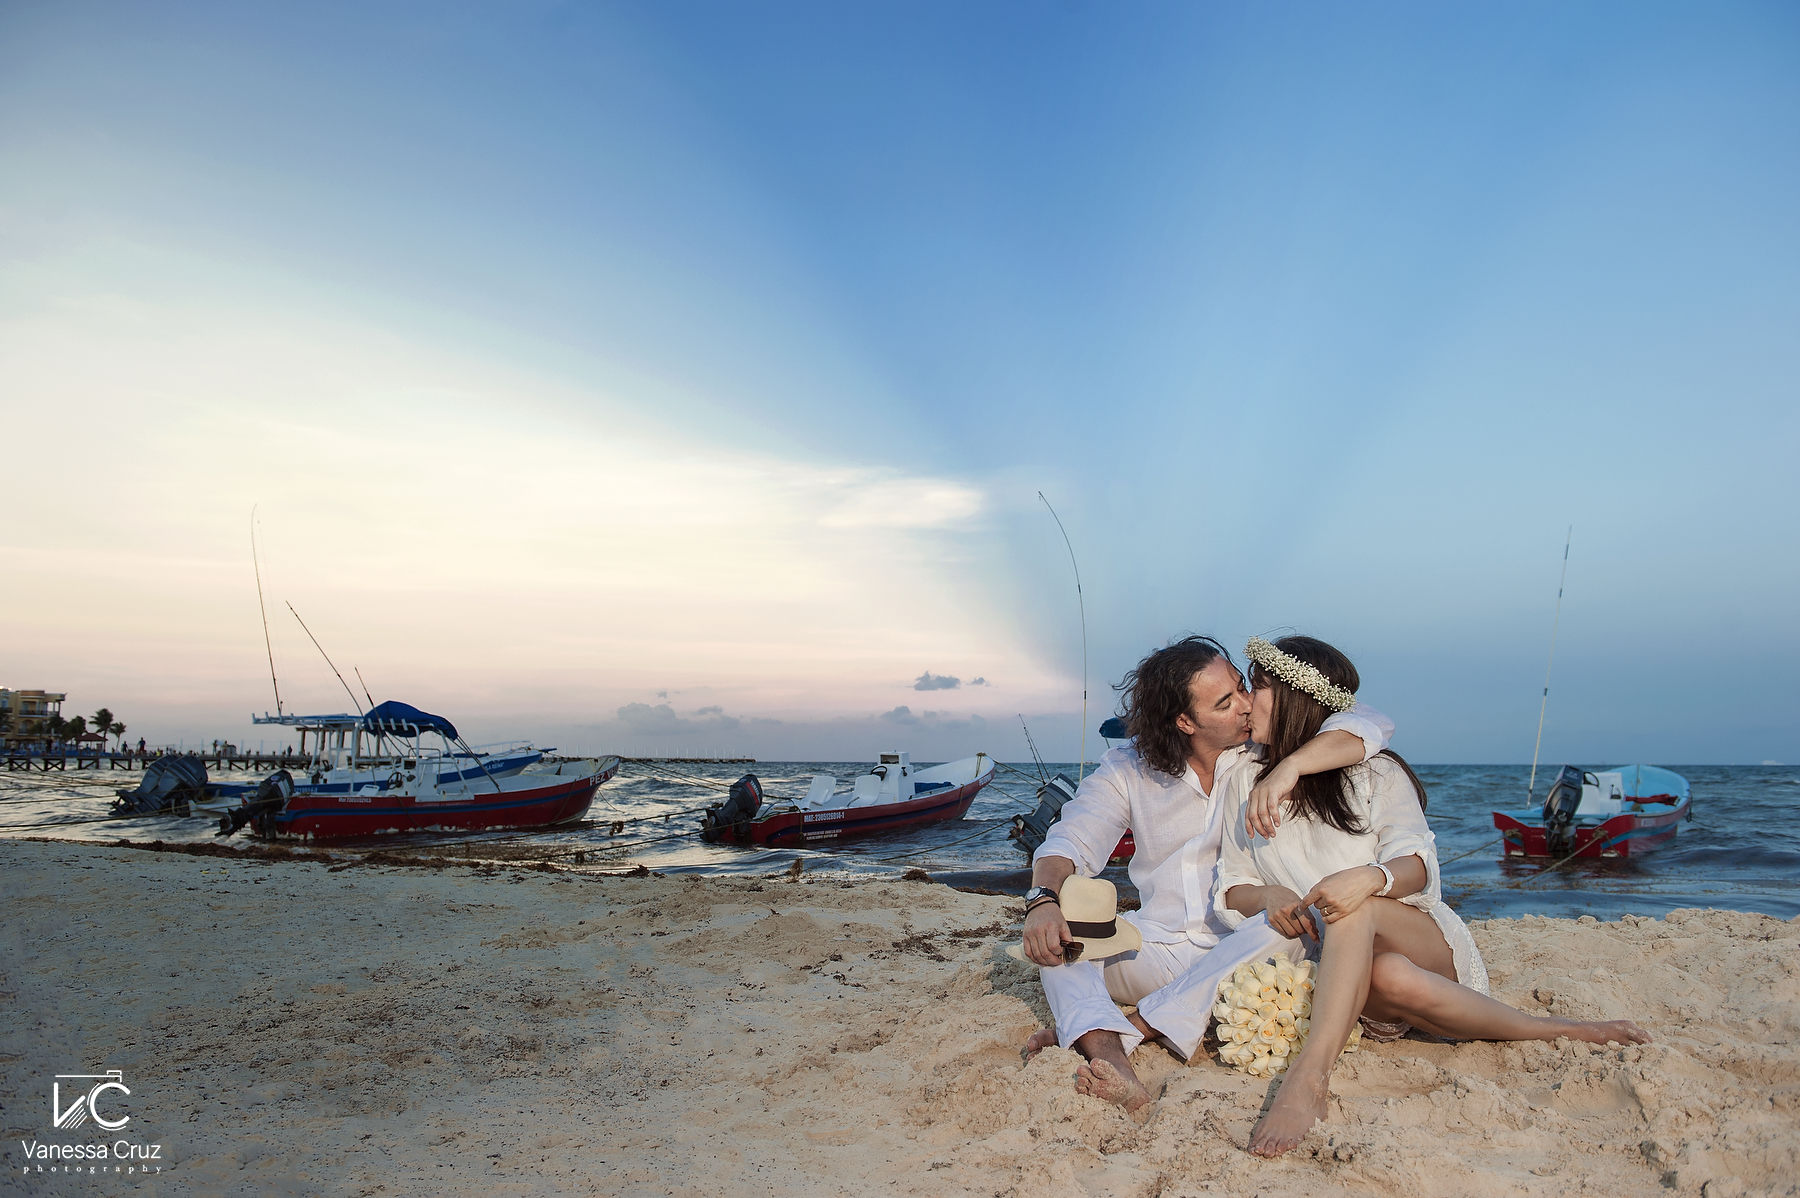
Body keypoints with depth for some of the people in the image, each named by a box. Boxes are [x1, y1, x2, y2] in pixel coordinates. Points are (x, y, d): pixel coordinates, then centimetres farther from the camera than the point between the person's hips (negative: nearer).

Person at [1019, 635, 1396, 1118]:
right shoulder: (1128, 769, 1)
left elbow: (1371, 726, -13)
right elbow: (1070, 841, -7)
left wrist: (1290, 767, -29)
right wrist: (1043, 900, -29)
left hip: (1243, 956, -1)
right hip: (1157, 954, 2)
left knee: (1290, 925, -34)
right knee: (1055, 921, -21)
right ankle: (1111, 1061, -45)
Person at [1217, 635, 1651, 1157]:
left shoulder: (1373, 772, 2)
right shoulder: (1245, 784, 11)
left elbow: (1416, 863, -13)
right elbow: (1231, 888, 7)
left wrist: (1371, 877, -37)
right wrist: (1268, 898, -18)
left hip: (1432, 948, -2)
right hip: (1345, 976, 2)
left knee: (1353, 905, -37)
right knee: (1390, 978, -37)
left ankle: (1310, 1074, -51)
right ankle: (1549, 1030, -23)